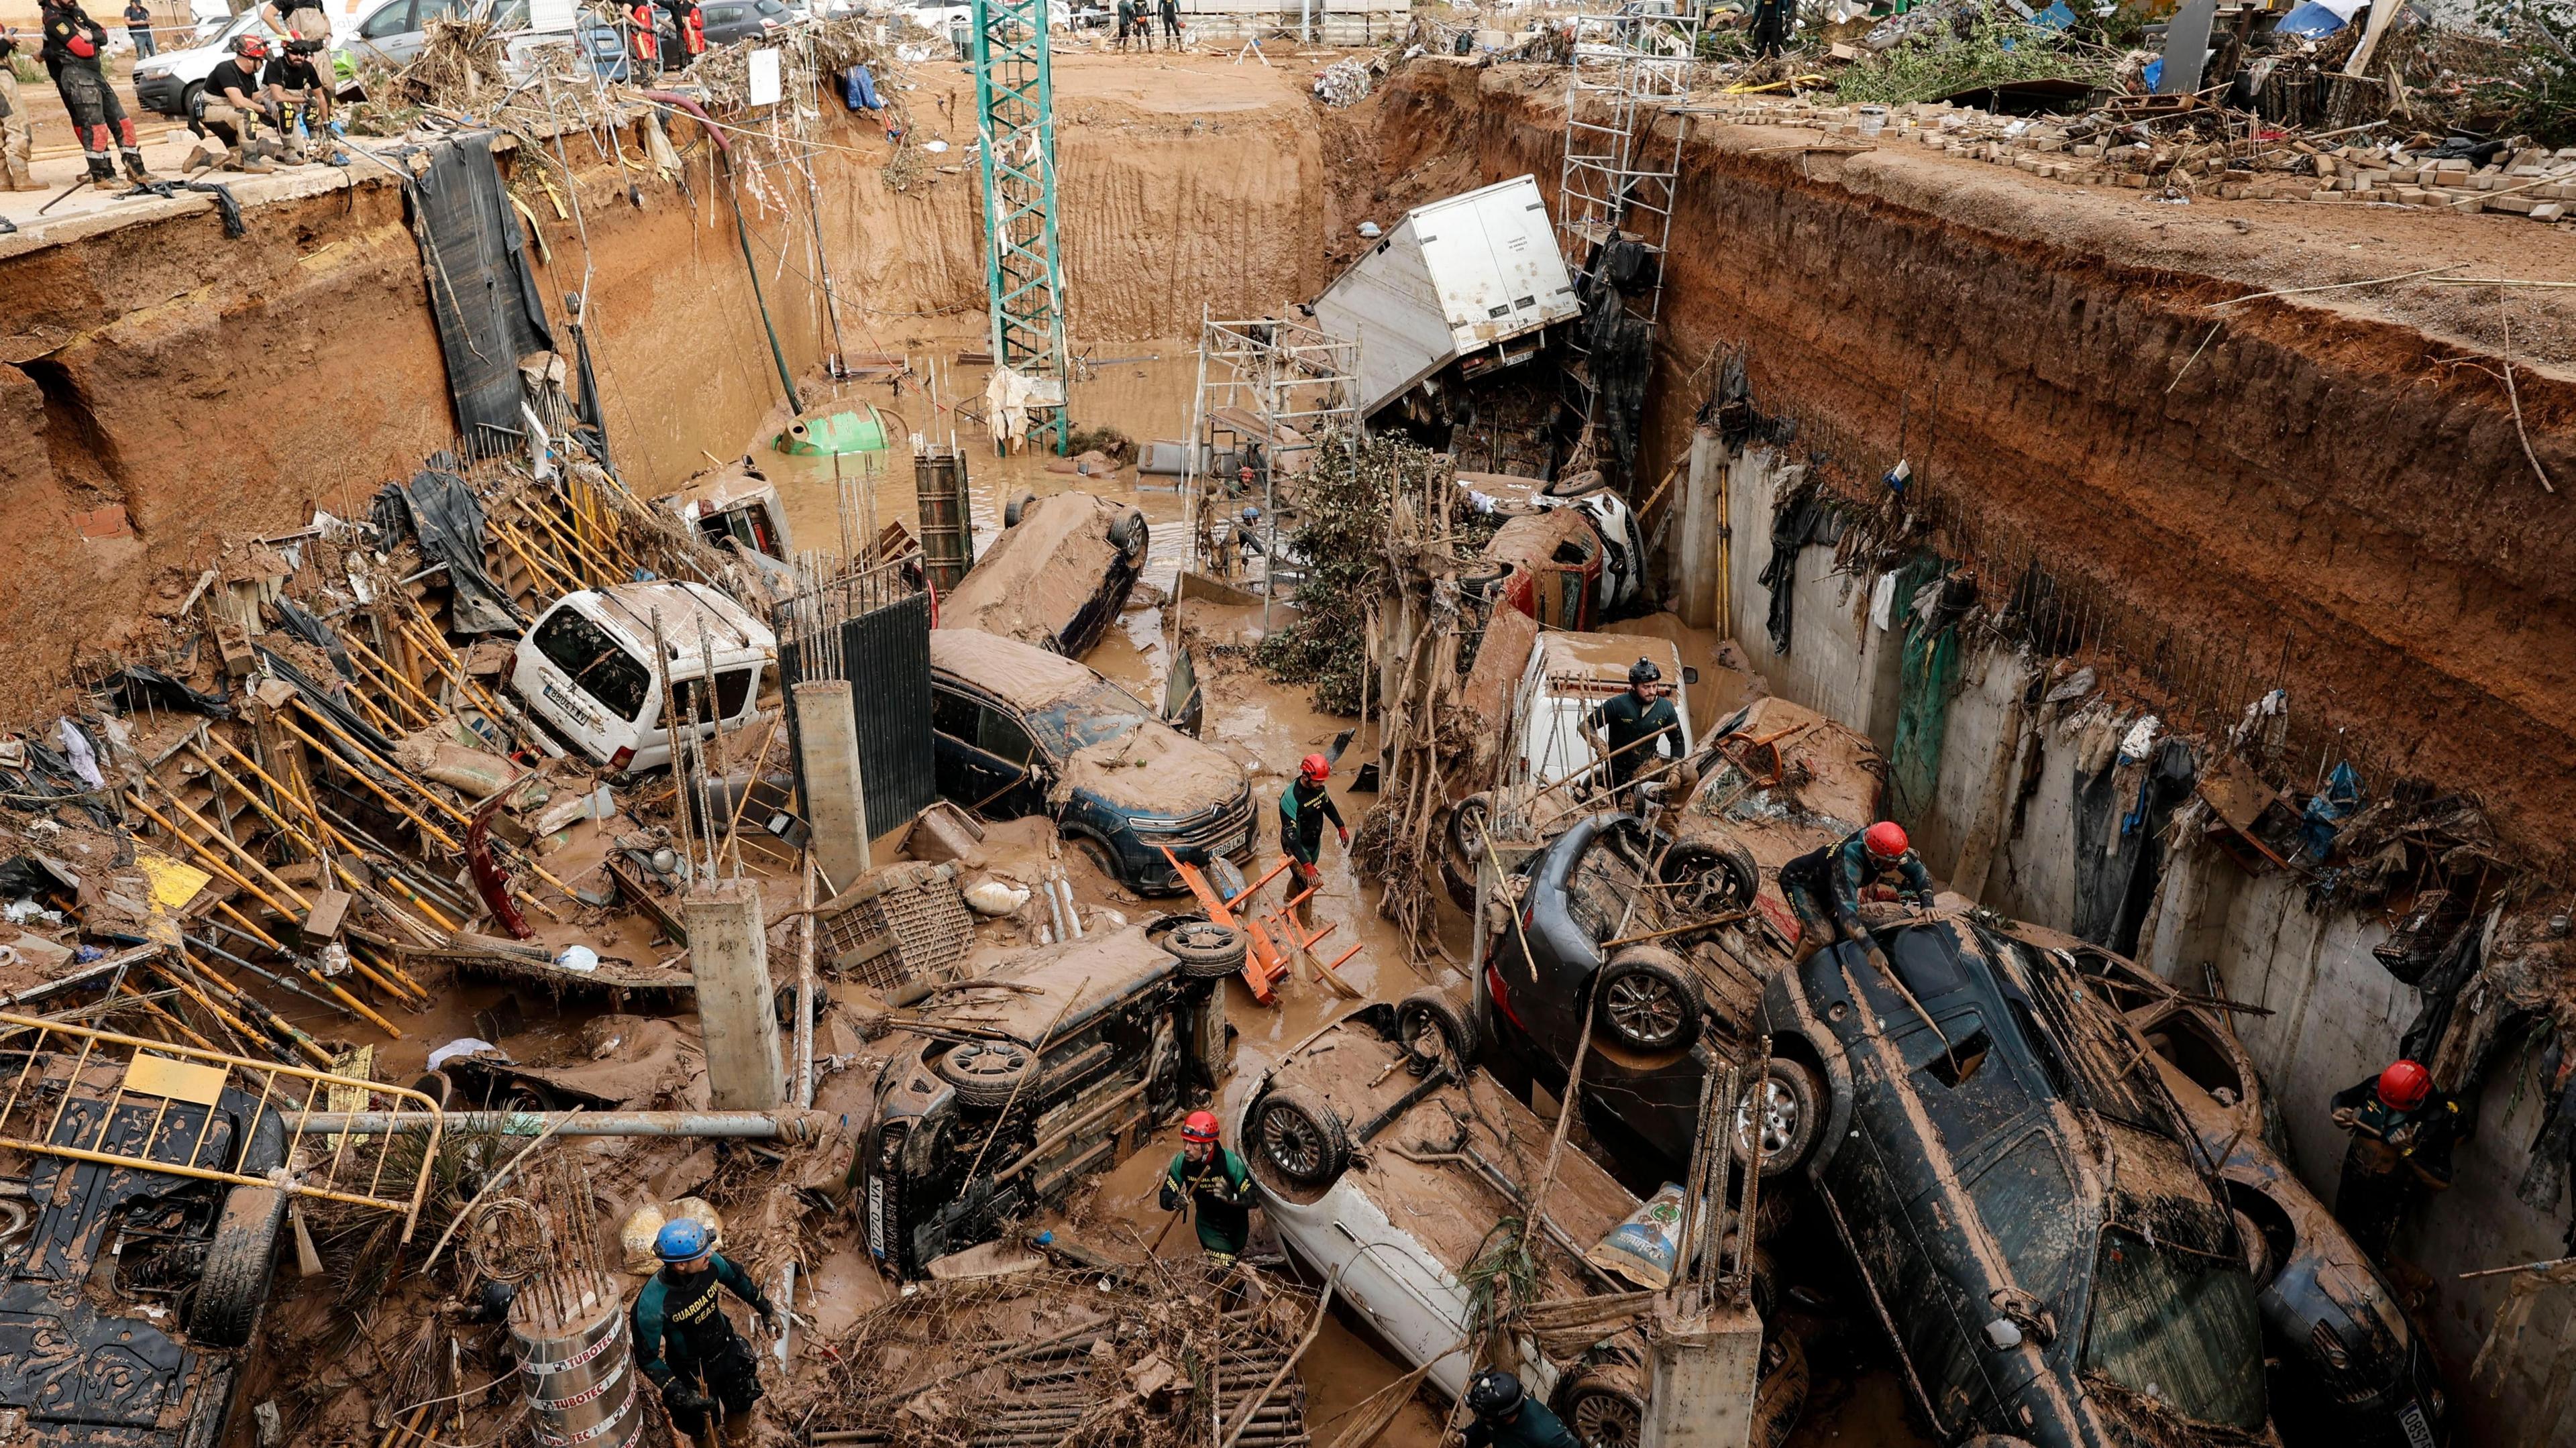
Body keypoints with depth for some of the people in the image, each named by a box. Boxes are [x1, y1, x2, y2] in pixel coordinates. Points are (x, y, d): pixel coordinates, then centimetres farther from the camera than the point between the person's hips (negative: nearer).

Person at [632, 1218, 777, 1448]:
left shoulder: (711, 1262, -25)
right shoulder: (652, 1304, -37)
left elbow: (736, 1279, -1)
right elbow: (647, 1357, -22)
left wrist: (764, 1307, 11)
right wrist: (678, 1393, -26)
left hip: (729, 1352, 5)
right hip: (692, 1372, -5)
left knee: (742, 1405, 27)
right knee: (703, 1428, 20)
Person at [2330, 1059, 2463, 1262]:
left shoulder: (2439, 1122, -28)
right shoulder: (2377, 1085, -20)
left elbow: (2442, 1182, -23)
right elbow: (2339, 1098, 1)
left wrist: (2409, 1152, -35)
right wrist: (2339, 1112, -21)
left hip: (2388, 1201, -4)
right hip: (2352, 1181, 4)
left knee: (2367, 1254, 15)